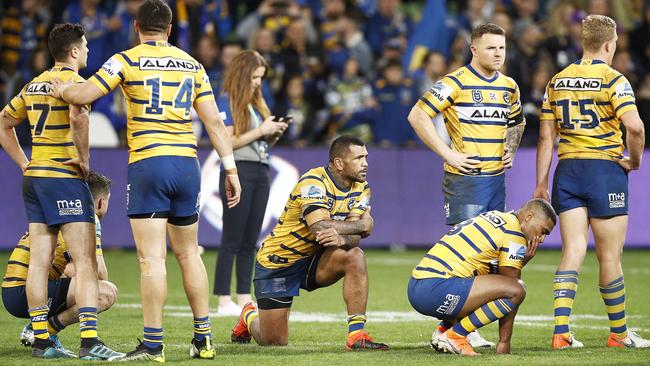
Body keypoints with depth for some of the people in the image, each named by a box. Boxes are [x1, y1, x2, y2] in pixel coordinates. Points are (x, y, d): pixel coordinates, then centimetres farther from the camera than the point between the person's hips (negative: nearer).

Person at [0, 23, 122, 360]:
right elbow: (78, 118, -30)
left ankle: (41, 340, 8)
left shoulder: (34, 85, 15)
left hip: (34, 177, 8)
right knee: (86, 262, -9)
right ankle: (89, 341, -16)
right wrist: (84, 159, -16)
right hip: (65, 179, -8)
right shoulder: (74, 82, -9)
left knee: (39, 262, 7)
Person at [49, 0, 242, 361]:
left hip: (148, 164, -4)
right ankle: (203, 338, 15)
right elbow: (214, 121, 10)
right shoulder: (192, 64, 12)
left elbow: (83, 95, -6)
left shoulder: (128, 60, -1)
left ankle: (153, 345, -8)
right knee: (188, 254, 15)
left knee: (152, 257, -6)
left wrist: (61, 90, 16)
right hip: (187, 164, 4)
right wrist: (231, 169, 12)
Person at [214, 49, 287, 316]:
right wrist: (261, 131, -13)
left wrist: (275, 134, 3)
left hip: (261, 173, 8)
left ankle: (245, 299, 10)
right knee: (232, 241, -7)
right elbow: (227, 142, -14)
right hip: (238, 172, -8)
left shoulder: (257, 102, 18)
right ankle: (224, 301, -7)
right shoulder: (227, 102, -5)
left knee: (250, 242, 8)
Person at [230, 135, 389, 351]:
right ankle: (249, 317, 36)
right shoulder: (314, 183, -23)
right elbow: (319, 227, -37)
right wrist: (362, 225, -24)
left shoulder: (361, 189, -3)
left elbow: (355, 235, -15)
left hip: (314, 260, 5)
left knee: (354, 256, -26)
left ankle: (356, 335, -23)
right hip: (277, 262, -5)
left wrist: (341, 239, -40)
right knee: (274, 342, -2)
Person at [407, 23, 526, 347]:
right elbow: (417, 116, -13)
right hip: (465, 178, -7)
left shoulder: (508, 86, 14)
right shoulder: (456, 82, -8)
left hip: (497, 177, 7)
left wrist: (511, 150, 14)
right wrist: (448, 153, -15)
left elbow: (516, 123, 33)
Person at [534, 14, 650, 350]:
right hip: (604, 170, -4)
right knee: (609, 256, 5)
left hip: (567, 171, 4)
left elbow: (546, 137, 8)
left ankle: (561, 331, -10)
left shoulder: (556, 82, 8)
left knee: (572, 251, 2)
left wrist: (541, 184, 12)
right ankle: (619, 334, 16)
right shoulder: (613, 80, -8)